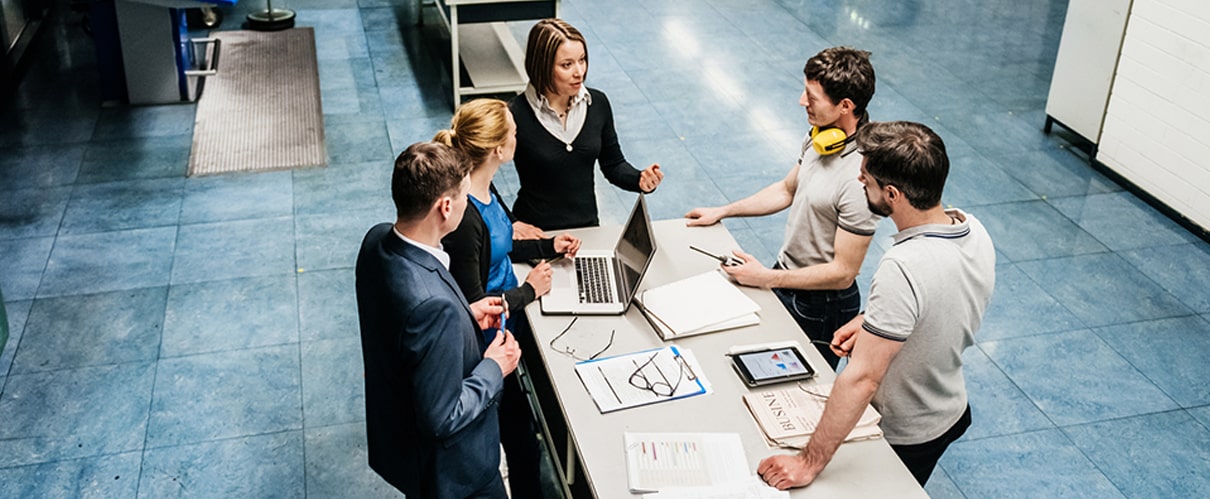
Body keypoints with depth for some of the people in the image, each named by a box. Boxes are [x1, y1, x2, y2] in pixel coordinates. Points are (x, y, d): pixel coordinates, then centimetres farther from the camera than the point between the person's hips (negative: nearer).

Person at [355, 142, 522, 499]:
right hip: (450, 467, -8)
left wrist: (465, 315, 1)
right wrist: (494, 369, -17)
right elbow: (443, 420, -30)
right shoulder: (434, 306, -40)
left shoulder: (377, 241, -13)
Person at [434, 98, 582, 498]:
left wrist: (549, 246, 10)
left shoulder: (484, 188, -5)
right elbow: (474, 306, -27)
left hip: (509, 313, 9)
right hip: (489, 339, -9)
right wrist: (529, 290, -15)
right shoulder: (464, 218, -33)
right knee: (518, 428, 9)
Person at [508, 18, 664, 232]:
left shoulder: (597, 103, -1)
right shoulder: (516, 115, -15)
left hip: (588, 228, 3)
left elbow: (613, 165, 10)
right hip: (537, 234, -3)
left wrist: (640, 180, -8)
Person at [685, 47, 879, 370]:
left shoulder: (860, 178, -33)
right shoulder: (819, 135, -6)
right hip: (786, 277, 8)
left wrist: (767, 278, -22)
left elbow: (843, 272, -27)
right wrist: (722, 211, 13)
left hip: (821, 305, -8)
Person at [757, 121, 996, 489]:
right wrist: (874, 322, -1)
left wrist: (809, 465, -33)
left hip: (902, 438, -7)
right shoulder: (972, 229, -12)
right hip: (952, 412, 8)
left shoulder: (903, 269, -39)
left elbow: (861, 378, -38)